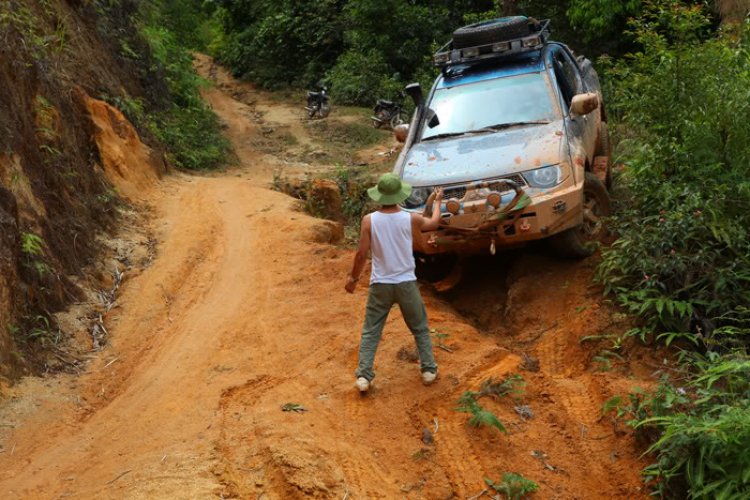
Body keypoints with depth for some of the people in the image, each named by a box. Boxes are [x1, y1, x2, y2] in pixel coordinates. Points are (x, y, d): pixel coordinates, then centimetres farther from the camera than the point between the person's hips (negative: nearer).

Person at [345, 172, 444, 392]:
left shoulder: (369, 220, -12)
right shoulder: (411, 219, -9)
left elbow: (361, 254, -10)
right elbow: (434, 223, 12)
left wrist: (353, 278, 5)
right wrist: (438, 201, 31)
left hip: (380, 285, 0)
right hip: (406, 283, 0)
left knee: (370, 332, 10)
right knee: (420, 329, 19)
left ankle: (363, 376, 4)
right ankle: (428, 370, 22)